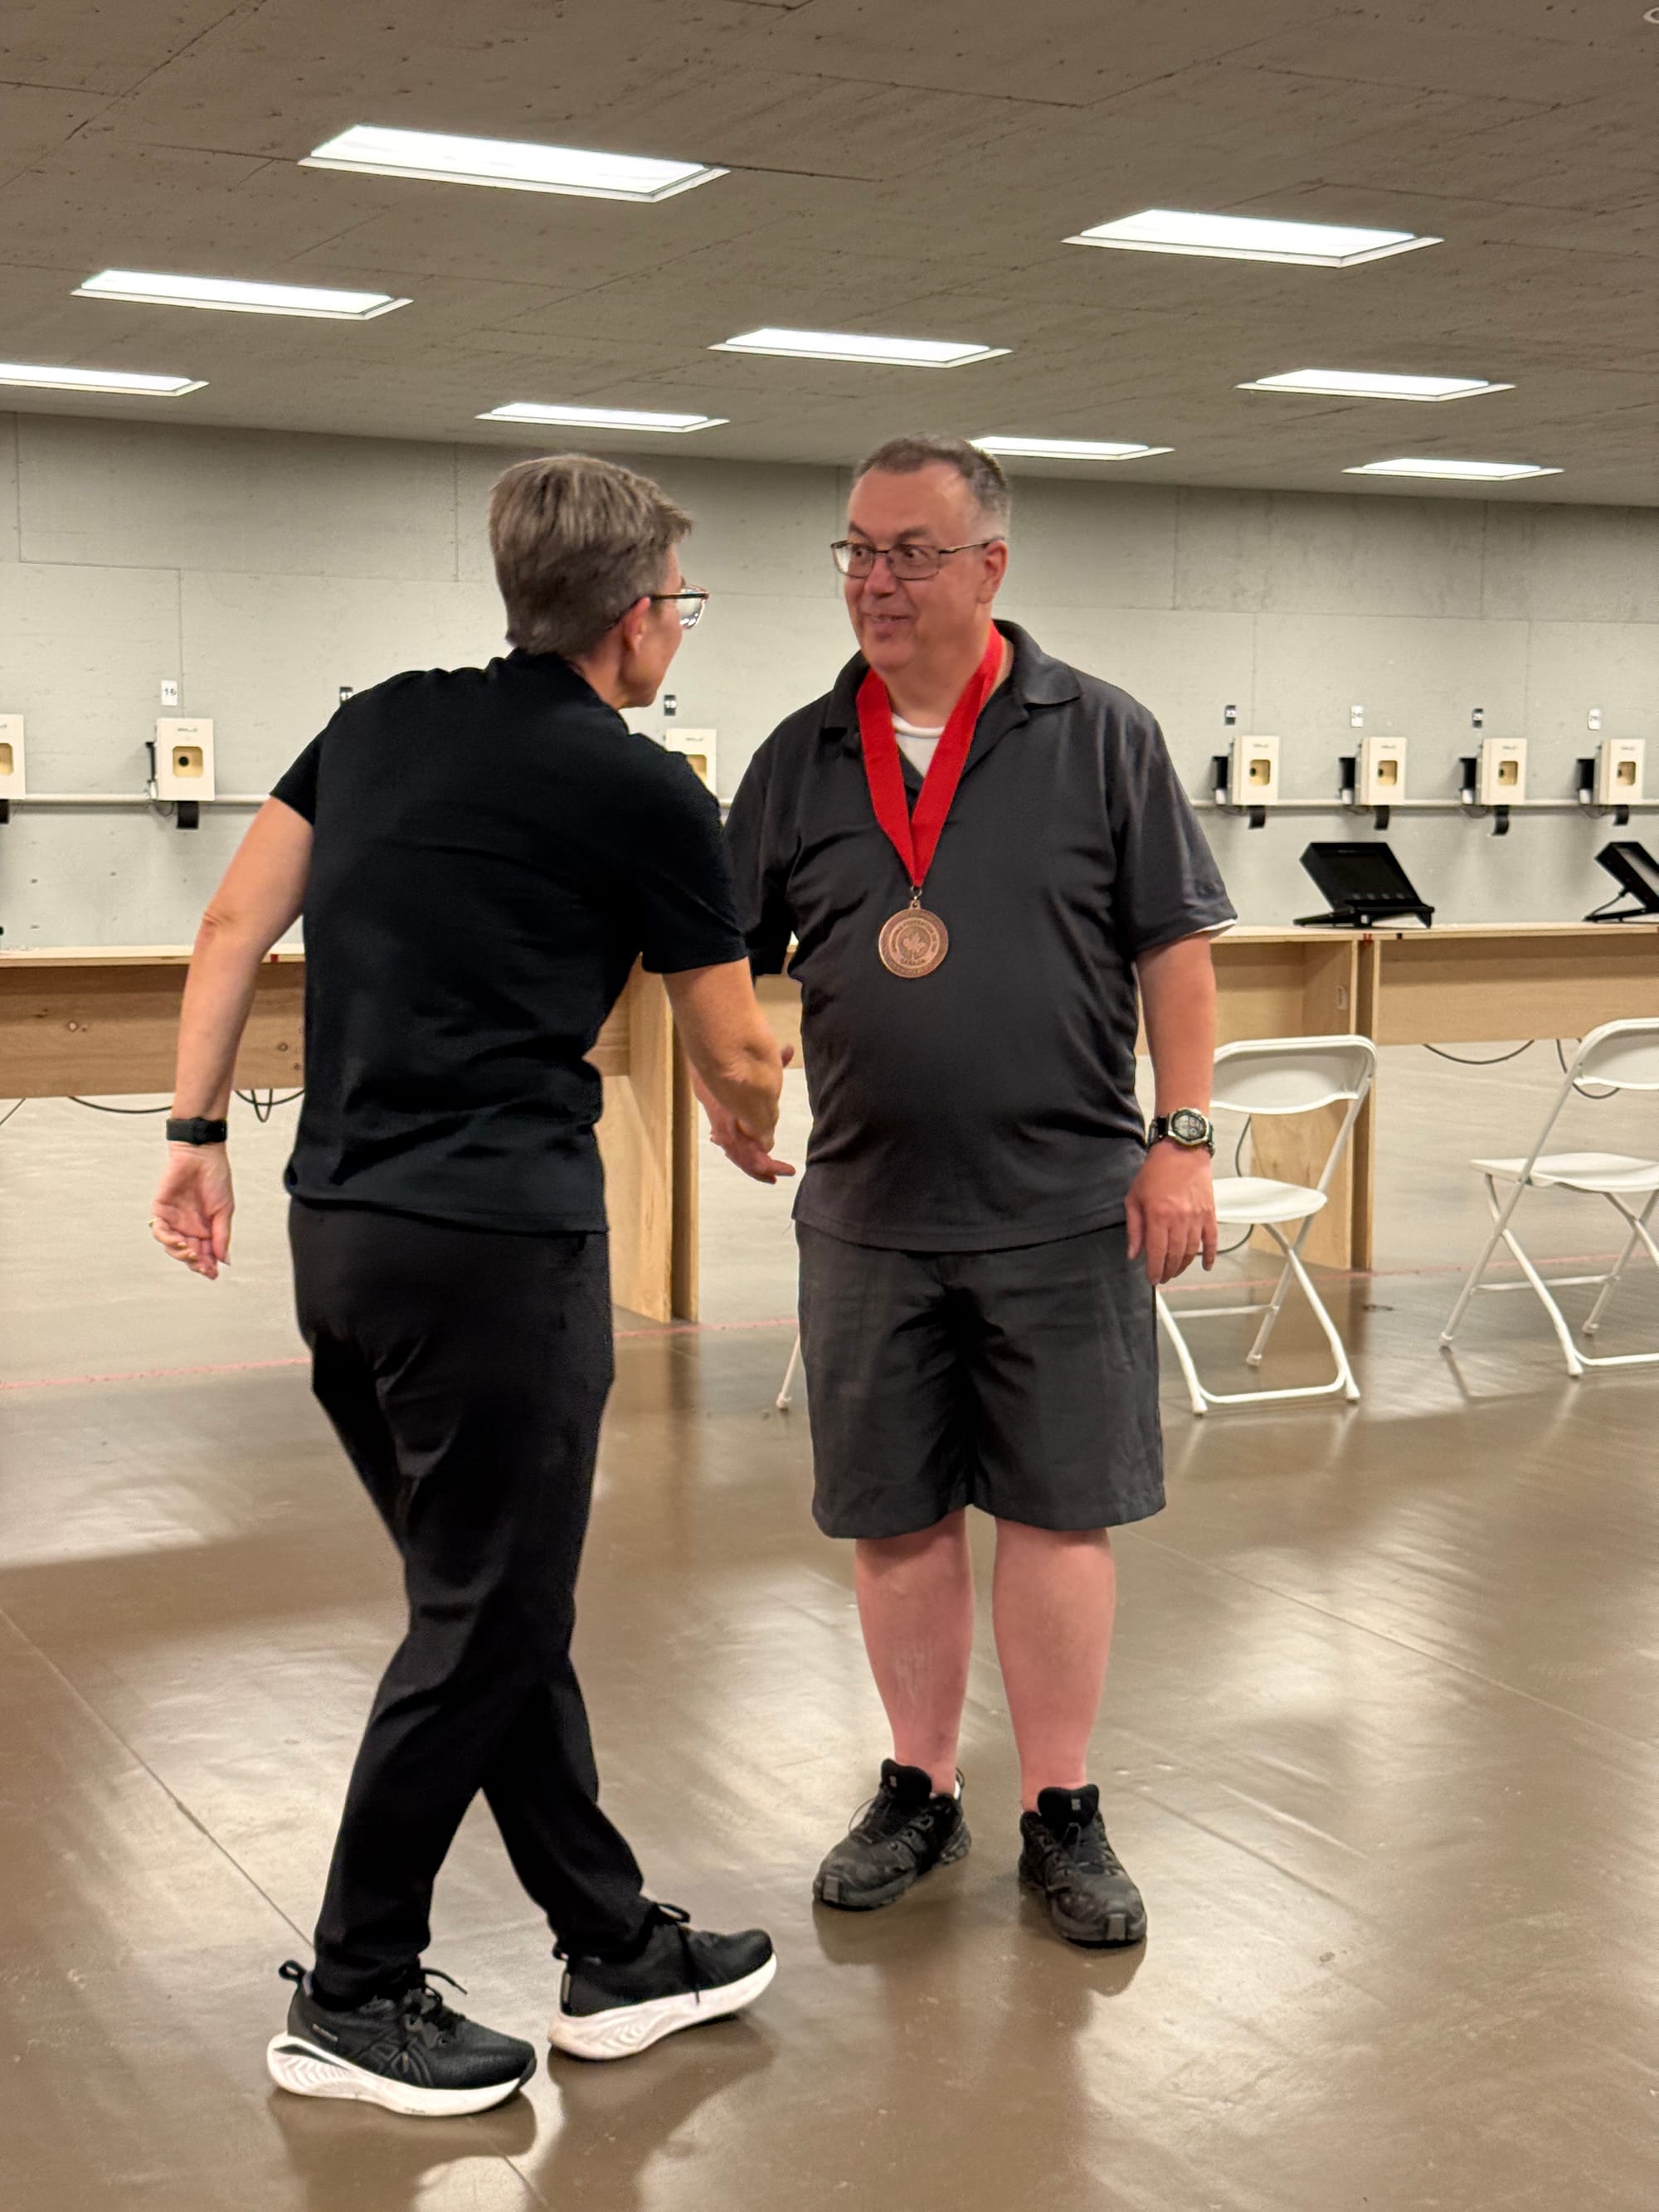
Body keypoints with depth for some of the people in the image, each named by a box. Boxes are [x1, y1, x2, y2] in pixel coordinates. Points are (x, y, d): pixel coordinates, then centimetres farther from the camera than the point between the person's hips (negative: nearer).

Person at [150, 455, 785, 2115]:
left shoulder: (383, 723, 13)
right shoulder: (646, 797, -4)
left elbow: (231, 931, 10)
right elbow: (734, 1064, 5)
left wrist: (198, 1129, 14)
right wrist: (762, 1137, 26)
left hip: (341, 1229, 8)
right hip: (497, 1234, -8)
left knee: (498, 1602, 15)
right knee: (482, 1623, 5)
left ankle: (614, 1951, 26)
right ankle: (351, 2001, 15)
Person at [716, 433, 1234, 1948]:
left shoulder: (1100, 736, 0)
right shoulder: (802, 760, 8)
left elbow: (1176, 948, -1)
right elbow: (729, 954, 13)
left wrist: (1183, 1137, -7)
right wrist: (727, 1075, -6)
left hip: (1066, 1207, -3)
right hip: (867, 1212, 3)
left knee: (1060, 1511, 4)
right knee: (894, 1515, 11)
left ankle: (1062, 1816, 18)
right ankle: (920, 1792, 27)